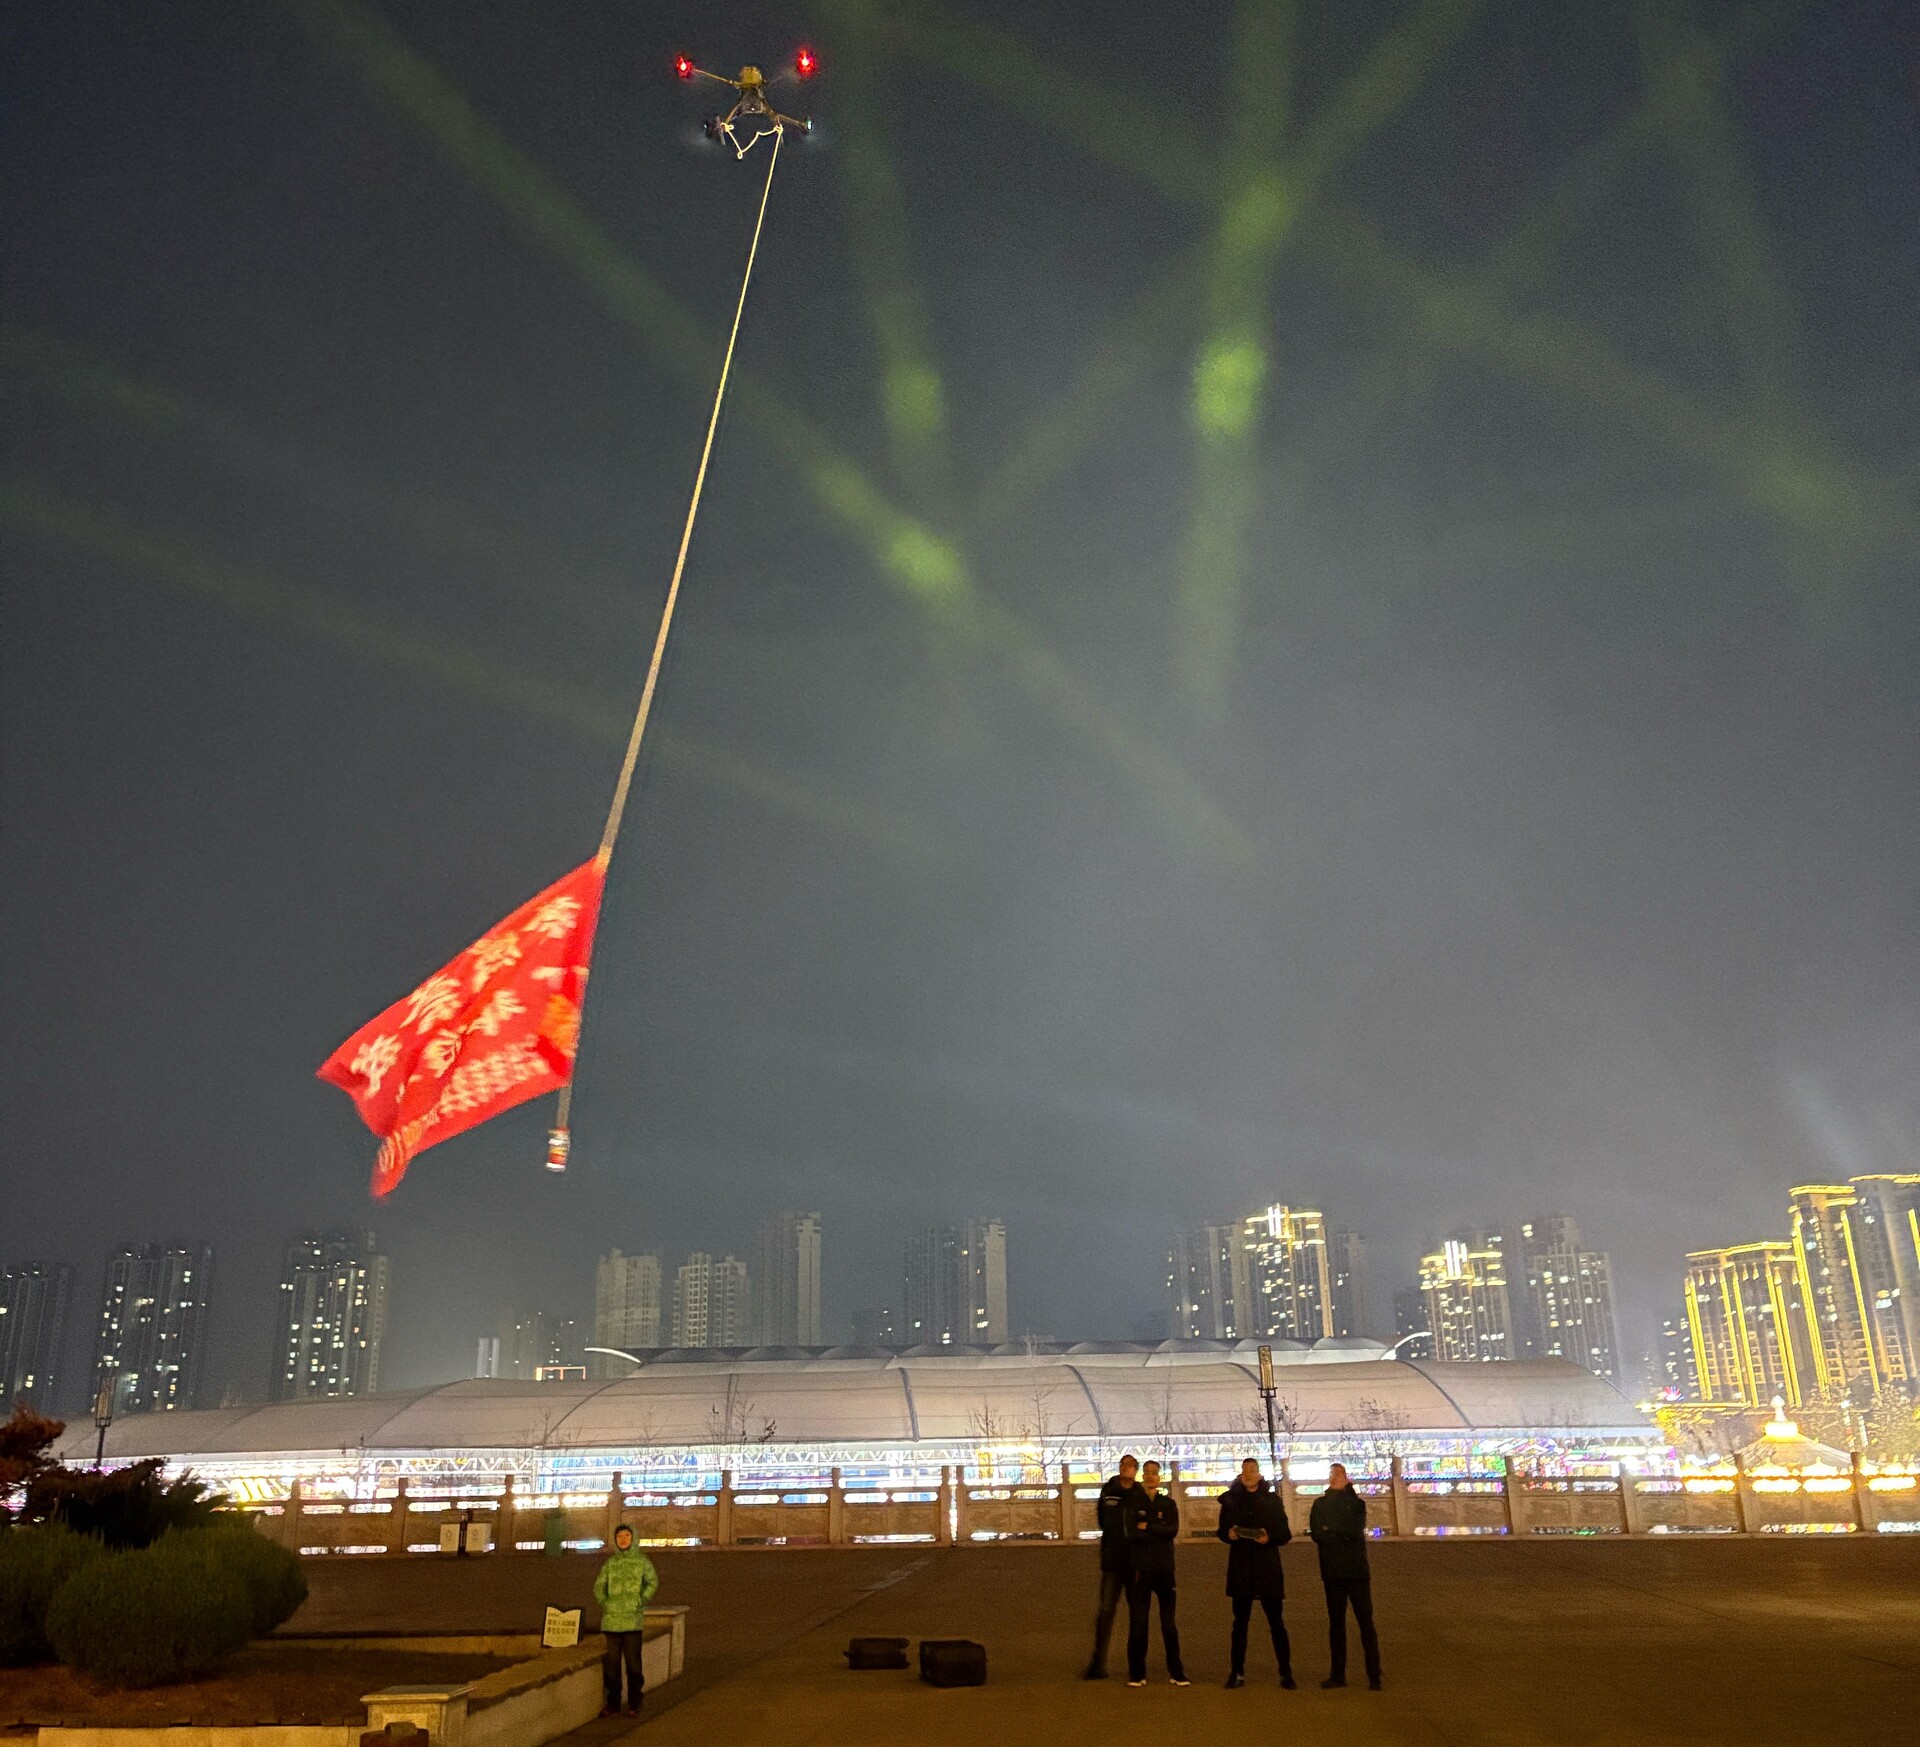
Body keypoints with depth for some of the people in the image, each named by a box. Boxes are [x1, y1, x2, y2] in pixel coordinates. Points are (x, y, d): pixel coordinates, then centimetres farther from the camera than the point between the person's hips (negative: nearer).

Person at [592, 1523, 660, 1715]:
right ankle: (612, 1702, 18)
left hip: (633, 1620, -3)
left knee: (633, 1662, -1)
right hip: (611, 1620, 3)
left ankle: (634, 1704, 9)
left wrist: (641, 1602, -11)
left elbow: (653, 1582, -3)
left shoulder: (642, 1560, 4)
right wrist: (604, 1604, -1)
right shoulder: (610, 1562, 12)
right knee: (611, 1663, 6)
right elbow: (598, 1586, 12)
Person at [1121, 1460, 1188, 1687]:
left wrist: (1148, 1528, -13)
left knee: (1169, 1622, 5)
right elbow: (1132, 1533, -10)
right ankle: (1136, 1673, 9)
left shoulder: (1168, 1504, 9)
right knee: (1137, 1622, 1)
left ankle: (1176, 1672, 13)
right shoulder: (1132, 1502, 2)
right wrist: (1159, 1532, -9)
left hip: (1164, 1568, 2)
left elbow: (1173, 1530, -8)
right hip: (1139, 1568, -2)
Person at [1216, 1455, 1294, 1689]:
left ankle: (1286, 1674, 4)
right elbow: (1222, 1530, 9)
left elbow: (1285, 1534, 1)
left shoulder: (1272, 1500, 3)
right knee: (1240, 1622, 5)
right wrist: (1228, 1534, -13)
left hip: (1268, 1567, -1)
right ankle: (1238, 1672, 11)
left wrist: (1270, 1538, -18)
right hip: (1240, 1568, 1)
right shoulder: (1230, 1500, 6)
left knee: (1276, 1622, -1)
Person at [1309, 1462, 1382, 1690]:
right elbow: (1316, 1534, -6)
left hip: (1356, 1569, -2)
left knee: (1365, 1622, -4)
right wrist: (1344, 1535, -12)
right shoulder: (1320, 1504, 9)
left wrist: (1330, 1532, -10)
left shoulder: (1356, 1503, 5)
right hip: (1333, 1571, 2)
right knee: (1336, 1622, 6)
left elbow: (1356, 1530, -13)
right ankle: (1338, 1674, 12)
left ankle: (1374, 1675, -2)